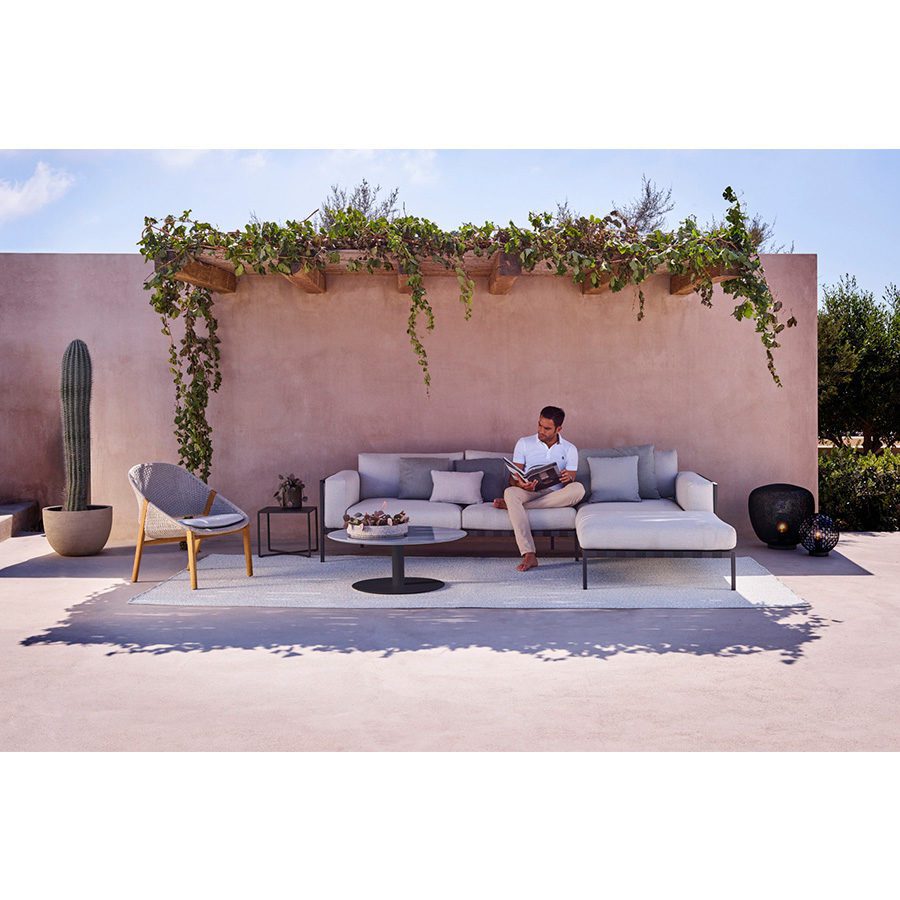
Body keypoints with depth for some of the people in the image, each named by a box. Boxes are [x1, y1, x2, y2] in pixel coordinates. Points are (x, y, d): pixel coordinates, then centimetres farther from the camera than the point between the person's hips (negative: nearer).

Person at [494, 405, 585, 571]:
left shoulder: (569, 449, 8)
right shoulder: (524, 443, 7)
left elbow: (570, 483, 1)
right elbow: (513, 477, 0)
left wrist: (568, 479, -25)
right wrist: (521, 483, -25)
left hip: (556, 496, 1)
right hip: (528, 492, -1)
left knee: (578, 489, -32)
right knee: (510, 492, -35)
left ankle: (510, 504, -27)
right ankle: (529, 554, -46)